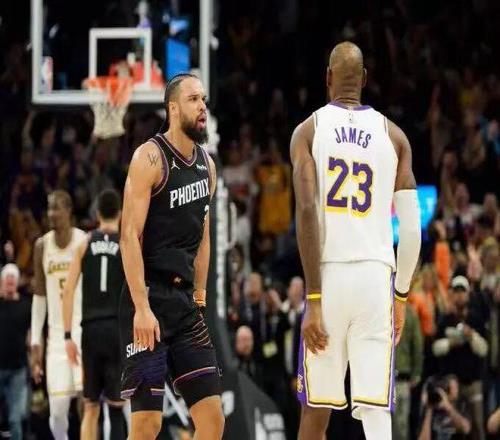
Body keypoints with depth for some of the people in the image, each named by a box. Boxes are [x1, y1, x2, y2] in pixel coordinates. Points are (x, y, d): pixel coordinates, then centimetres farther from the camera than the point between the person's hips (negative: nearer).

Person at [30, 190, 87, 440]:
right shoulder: (42, 246, 7)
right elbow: (39, 297, 12)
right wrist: (35, 344, 7)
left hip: (85, 332, -3)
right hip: (57, 337, 3)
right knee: (57, 408, -2)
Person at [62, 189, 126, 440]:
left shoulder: (85, 243, 7)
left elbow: (68, 291, 1)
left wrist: (68, 335, 3)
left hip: (91, 328, 2)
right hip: (119, 327, -2)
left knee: (90, 407, 9)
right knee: (116, 405, 2)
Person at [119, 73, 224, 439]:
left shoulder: (206, 165, 13)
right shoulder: (150, 157, -10)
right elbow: (130, 235, -15)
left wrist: (200, 298, 16)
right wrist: (142, 308, -22)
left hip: (185, 300, 7)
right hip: (149, 298, -7)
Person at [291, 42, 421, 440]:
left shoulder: (309, 131, 4)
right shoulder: (393, 135, 10)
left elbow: (307, 212, -8)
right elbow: (412, 228, 5)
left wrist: (314, 298, -10)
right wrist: (401, 295, 18)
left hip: (329, 273, -1)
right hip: (376, 274, 1)